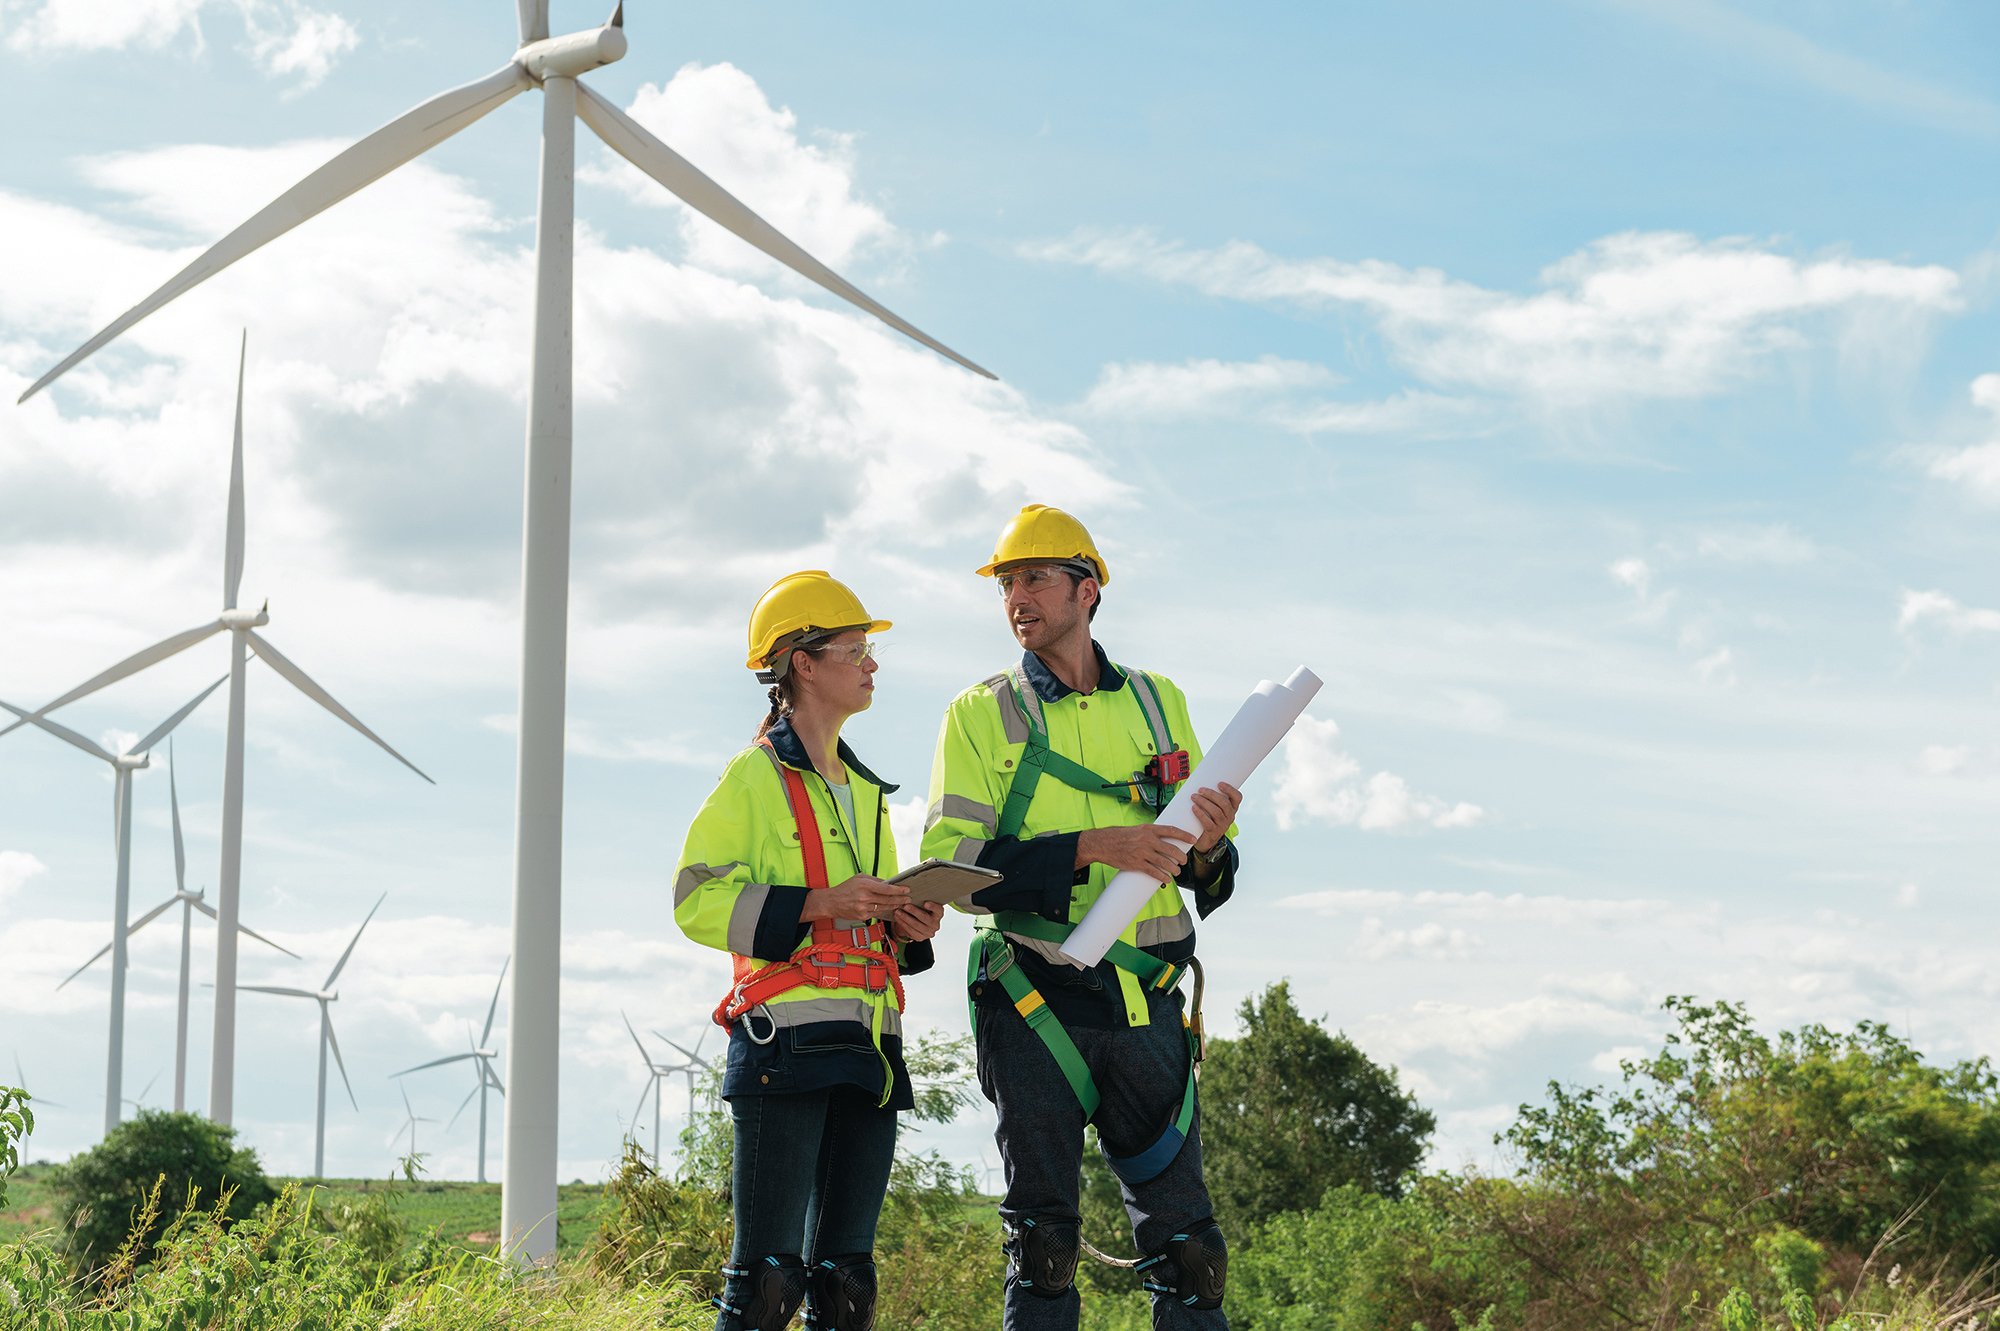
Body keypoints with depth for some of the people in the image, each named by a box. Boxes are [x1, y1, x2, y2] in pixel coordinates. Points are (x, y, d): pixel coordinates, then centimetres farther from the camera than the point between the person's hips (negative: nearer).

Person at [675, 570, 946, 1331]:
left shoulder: (864, 790, 22)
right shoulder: (756, 776, -1)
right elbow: (697, 900, -9)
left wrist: (905, 928, 9)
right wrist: (819, 904, -18)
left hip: (866, 1051, 8)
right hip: (786, 1045, -8)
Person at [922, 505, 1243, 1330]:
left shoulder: (1157, 703, 14)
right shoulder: (980, 716, 5)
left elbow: (1206, 882, 18)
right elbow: (950, 866, -8)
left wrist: (1209, 846, -7)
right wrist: (1091, 848, -18)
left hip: (1145, 1007, 2)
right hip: (1036, 1006, -2)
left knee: (1185, 1242, 1)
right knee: (1041, 1244, 0)